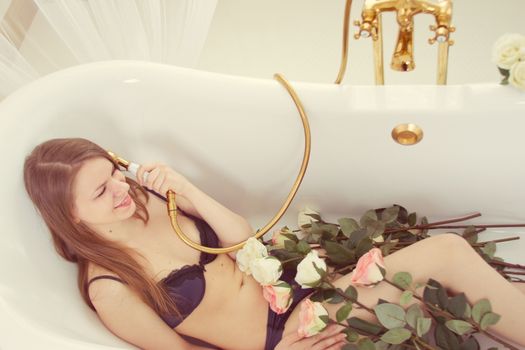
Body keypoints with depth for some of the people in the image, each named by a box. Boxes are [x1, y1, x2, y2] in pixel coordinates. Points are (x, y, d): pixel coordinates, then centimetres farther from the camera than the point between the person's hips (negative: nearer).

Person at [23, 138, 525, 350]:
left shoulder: (144, 198, -1)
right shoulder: (109, 289, -18)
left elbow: (243, 236, -1)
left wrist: (186, 191, -16)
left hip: (296, 288, 6)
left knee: (448, 249, -10)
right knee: (448, 254, -17)